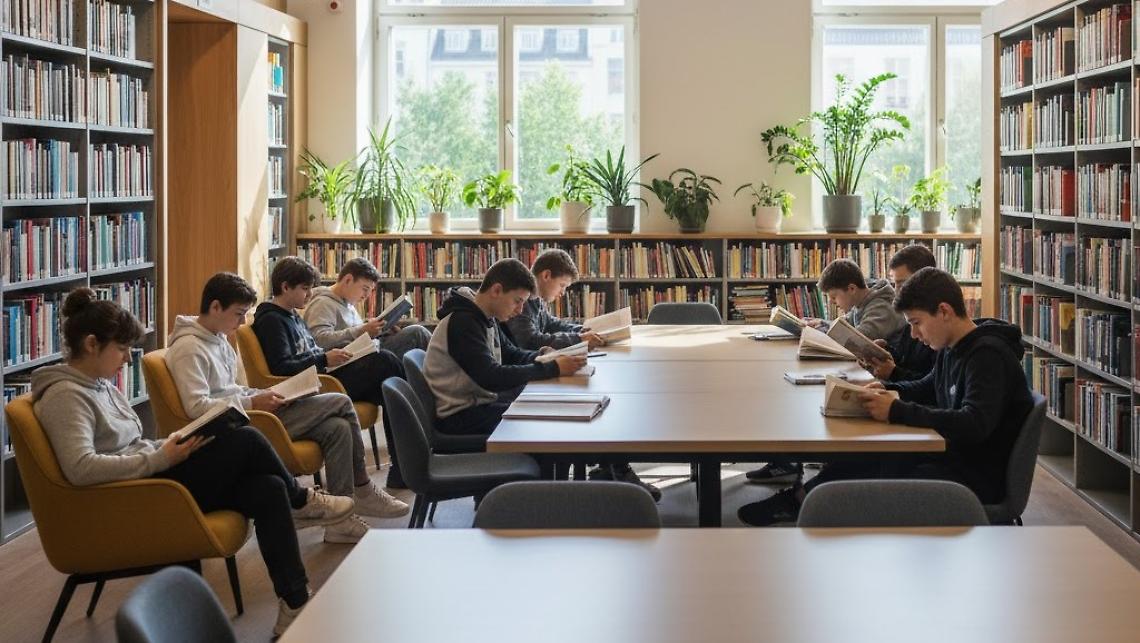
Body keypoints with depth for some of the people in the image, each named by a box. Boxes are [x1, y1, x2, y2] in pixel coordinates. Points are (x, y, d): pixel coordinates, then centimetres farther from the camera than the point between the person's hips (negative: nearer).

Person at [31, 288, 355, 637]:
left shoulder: (99, 384, 15)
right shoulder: (65, 395, -15)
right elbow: (80, 469, -29)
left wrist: (166, 449, 0)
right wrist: (160, 458, -24)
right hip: (135, 502, -10)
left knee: (268, 490, -8)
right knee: (246, 440, -13)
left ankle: (295, 605, -6)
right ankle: (299, 501, 15)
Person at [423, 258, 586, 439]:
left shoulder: (488, 319, 9)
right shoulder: (462, 323, -21)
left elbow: (511, 354, 18)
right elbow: (491, 378, -28)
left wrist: (541, 356, -6)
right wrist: (553, 368, -26)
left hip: (481, 402, 9)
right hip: (461, 416, -9)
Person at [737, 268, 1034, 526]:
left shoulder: (988, 356, -21)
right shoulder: (953, 348, 10)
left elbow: (974, 425, -33)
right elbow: (927, 388, 26)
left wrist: (898, 411, -30)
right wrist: (887, 390, 4)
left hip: (981, 477, -9)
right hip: (955, 457, 9)